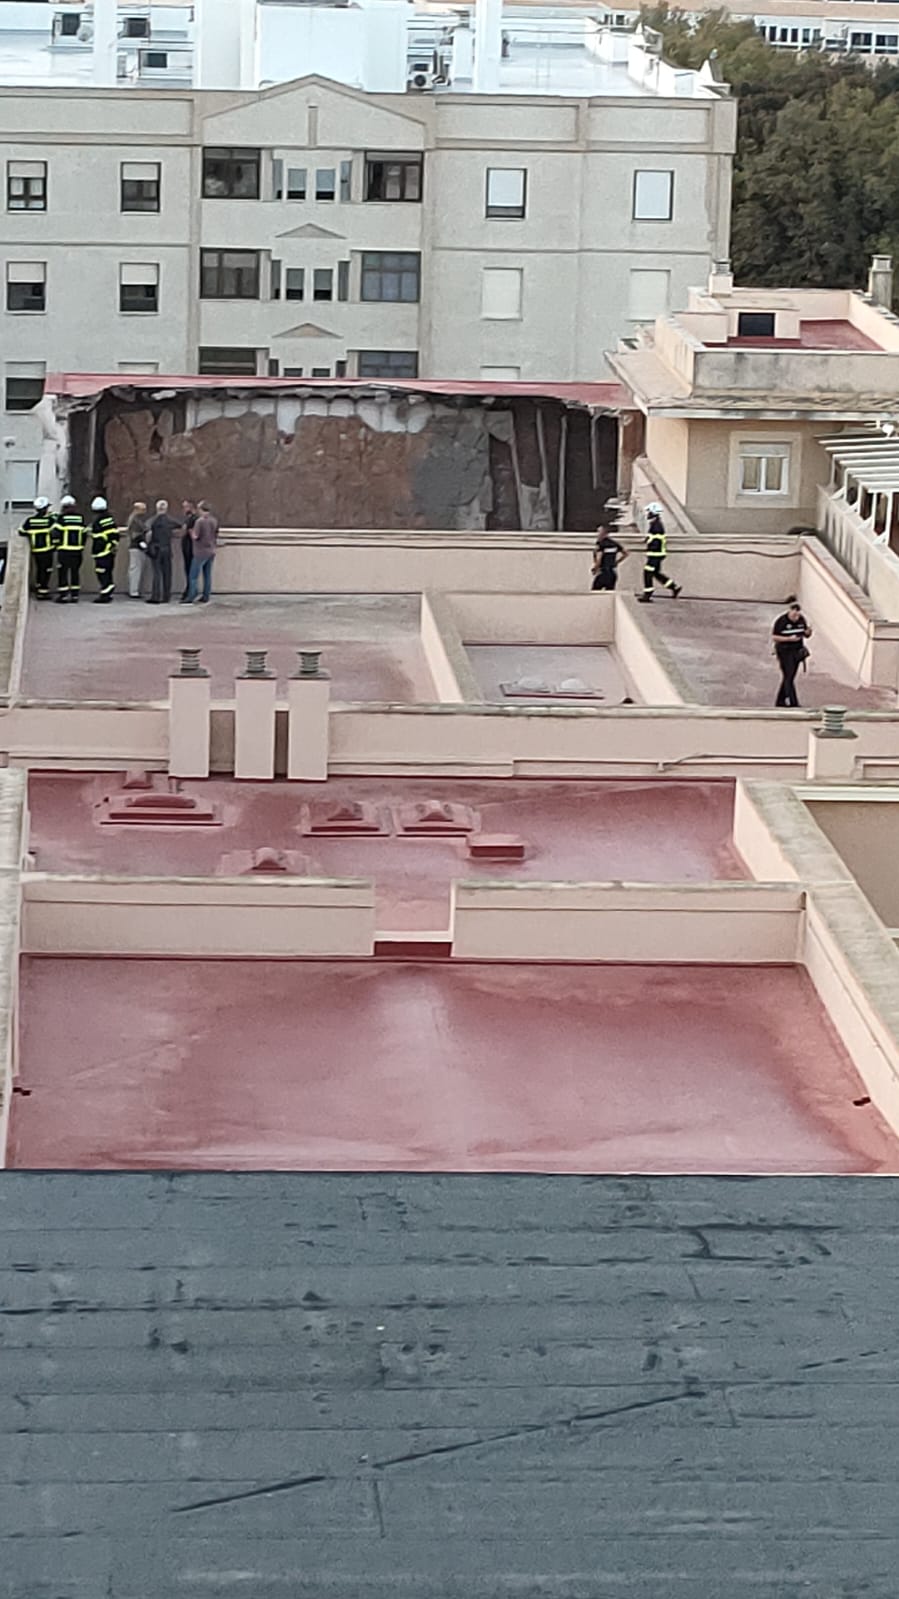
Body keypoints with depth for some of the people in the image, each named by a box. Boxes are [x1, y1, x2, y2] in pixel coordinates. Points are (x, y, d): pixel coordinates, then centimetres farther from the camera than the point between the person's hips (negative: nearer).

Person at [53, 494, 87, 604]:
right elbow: (84, 533, 12)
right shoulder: (80, 517, 7)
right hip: (77, 550, 5)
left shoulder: (62, 517, -8)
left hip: (64, 550, -4)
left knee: (62, 573, 0)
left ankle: (62, 596, -3)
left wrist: (56, 543, 5)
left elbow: (56, 532, -12)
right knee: (75, 572, 11)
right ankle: (75, 595, 10)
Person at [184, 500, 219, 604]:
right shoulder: (214, 520, 4)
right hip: (211, 551, 7)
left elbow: (195, 536, -18)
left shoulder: (200, 521, -18)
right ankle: (205, 598, 13)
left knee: (194, 576, -2)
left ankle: (190, 599, -4)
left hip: (201, 552, -7)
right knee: (207, 575, 11)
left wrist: (191, 532, 1)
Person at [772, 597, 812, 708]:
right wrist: (789, 639, -23)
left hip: (797, 652, 6)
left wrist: (808, 632, -12)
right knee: (789, 678, -10)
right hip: (785, 652, -6)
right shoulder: (781, 621, -15)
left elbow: (806, 635, 13)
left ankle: (780, 701, 27)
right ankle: (793, 704, -12)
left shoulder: (801, 620, 2)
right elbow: (774, 637, -13)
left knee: (789, 678, 13)